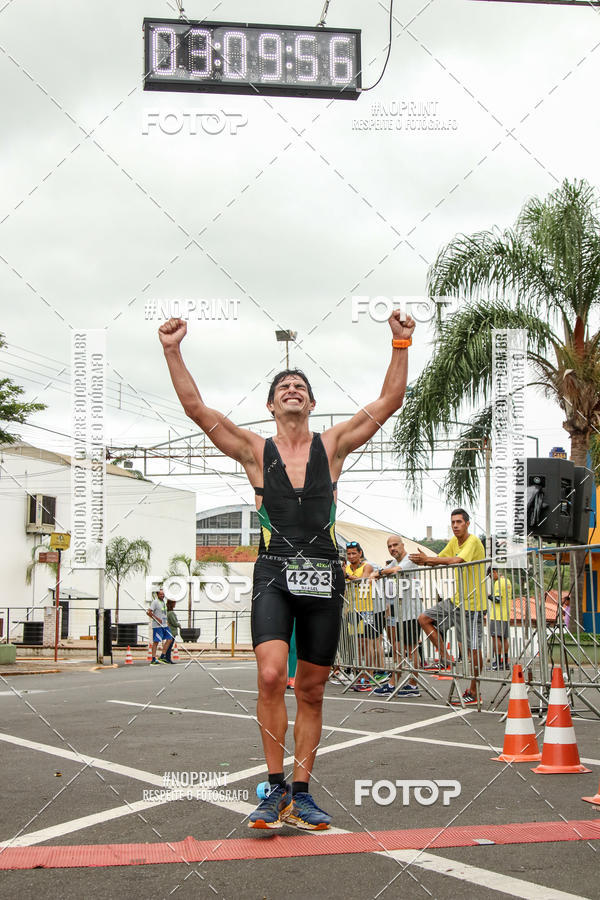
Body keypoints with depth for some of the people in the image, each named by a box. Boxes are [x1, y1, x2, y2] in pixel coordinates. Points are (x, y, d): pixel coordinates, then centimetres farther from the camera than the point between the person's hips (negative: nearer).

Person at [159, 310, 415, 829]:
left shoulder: (332, 445, 10)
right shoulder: (256, 450, 7)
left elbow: (389, 402, 5)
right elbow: (196, 407, -1)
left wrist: (401, 345, -3)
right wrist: (172, 352, -8)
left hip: (324, 576, 2)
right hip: (274, 573, -2)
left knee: (311, 692, 7)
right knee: (271, 675, -21)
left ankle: (300, 794, 17)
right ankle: (276, 789, -7)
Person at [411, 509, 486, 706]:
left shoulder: (473, 541, -17)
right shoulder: (454, 542, 9)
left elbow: (456, 561, -31)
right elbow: (440, 559, 9)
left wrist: (428, 560, -28)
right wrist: (424, 560, -13)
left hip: (472, 603, -9)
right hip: (456, 600, 9)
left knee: (473, 648, -4)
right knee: (424, 619, 7)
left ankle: (473, 692, 6)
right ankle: (444, 658, 10)